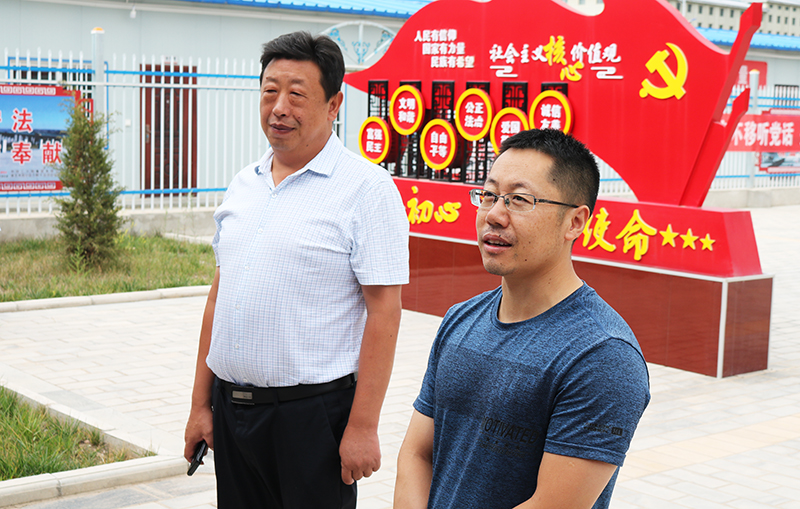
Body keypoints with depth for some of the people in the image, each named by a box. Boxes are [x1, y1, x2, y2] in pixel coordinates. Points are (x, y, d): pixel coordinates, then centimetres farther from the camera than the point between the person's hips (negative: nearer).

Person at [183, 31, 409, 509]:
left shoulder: (366, 188, -9)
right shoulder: (244, 184, 11)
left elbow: (384, 311, -13)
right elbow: (220, 295, 14)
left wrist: (362, 426, -17)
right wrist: (201, 403, 12)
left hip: (313, 412, -6)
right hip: (231, 407, 6)